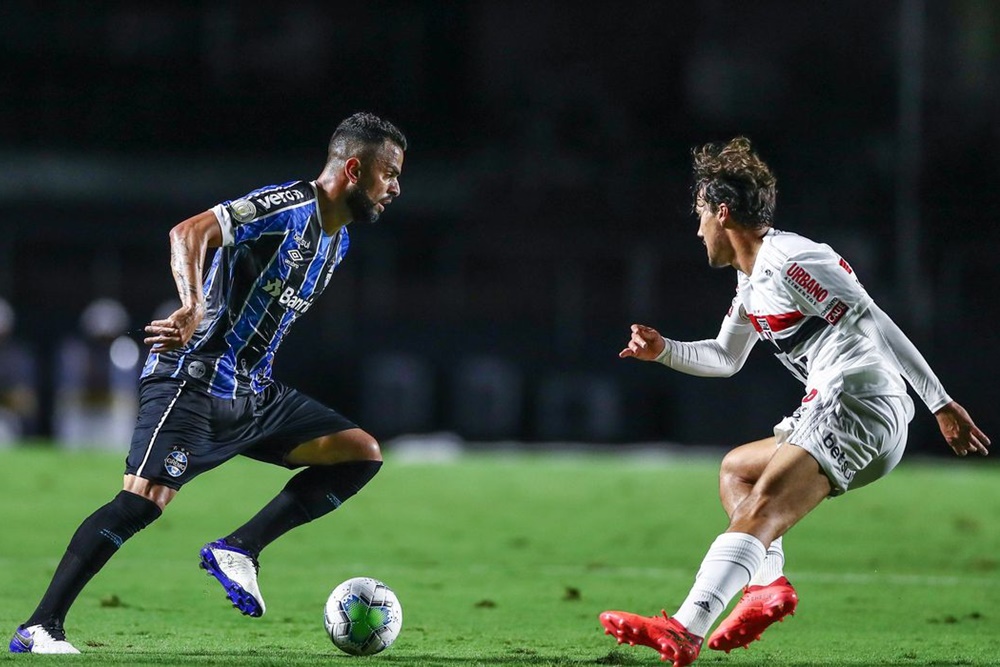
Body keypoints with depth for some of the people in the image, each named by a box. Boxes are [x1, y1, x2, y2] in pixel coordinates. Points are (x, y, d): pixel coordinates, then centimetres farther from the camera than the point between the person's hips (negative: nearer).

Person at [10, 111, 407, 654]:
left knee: (362, 454, 1)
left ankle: (237, 551, -4)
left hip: (252, 394, 9)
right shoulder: (286, 206, -14)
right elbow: (189, 233, -28)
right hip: (195, 381, -9)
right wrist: (194, 309, -42)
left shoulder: (337, 240, 14)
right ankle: (38, 629, -15)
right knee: (144, 500, -21)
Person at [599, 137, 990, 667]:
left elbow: (876, 326, -16)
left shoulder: (789, 262, -10)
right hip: (830, 414, 11)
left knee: (760, 509, -25)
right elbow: (726, 358, 38)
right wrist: (664, 351, 21)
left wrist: (940, 403, -19)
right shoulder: (751, 278, 22)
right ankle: (769, 585, 4)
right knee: (735, 469, 27)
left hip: (857, 405, -11)